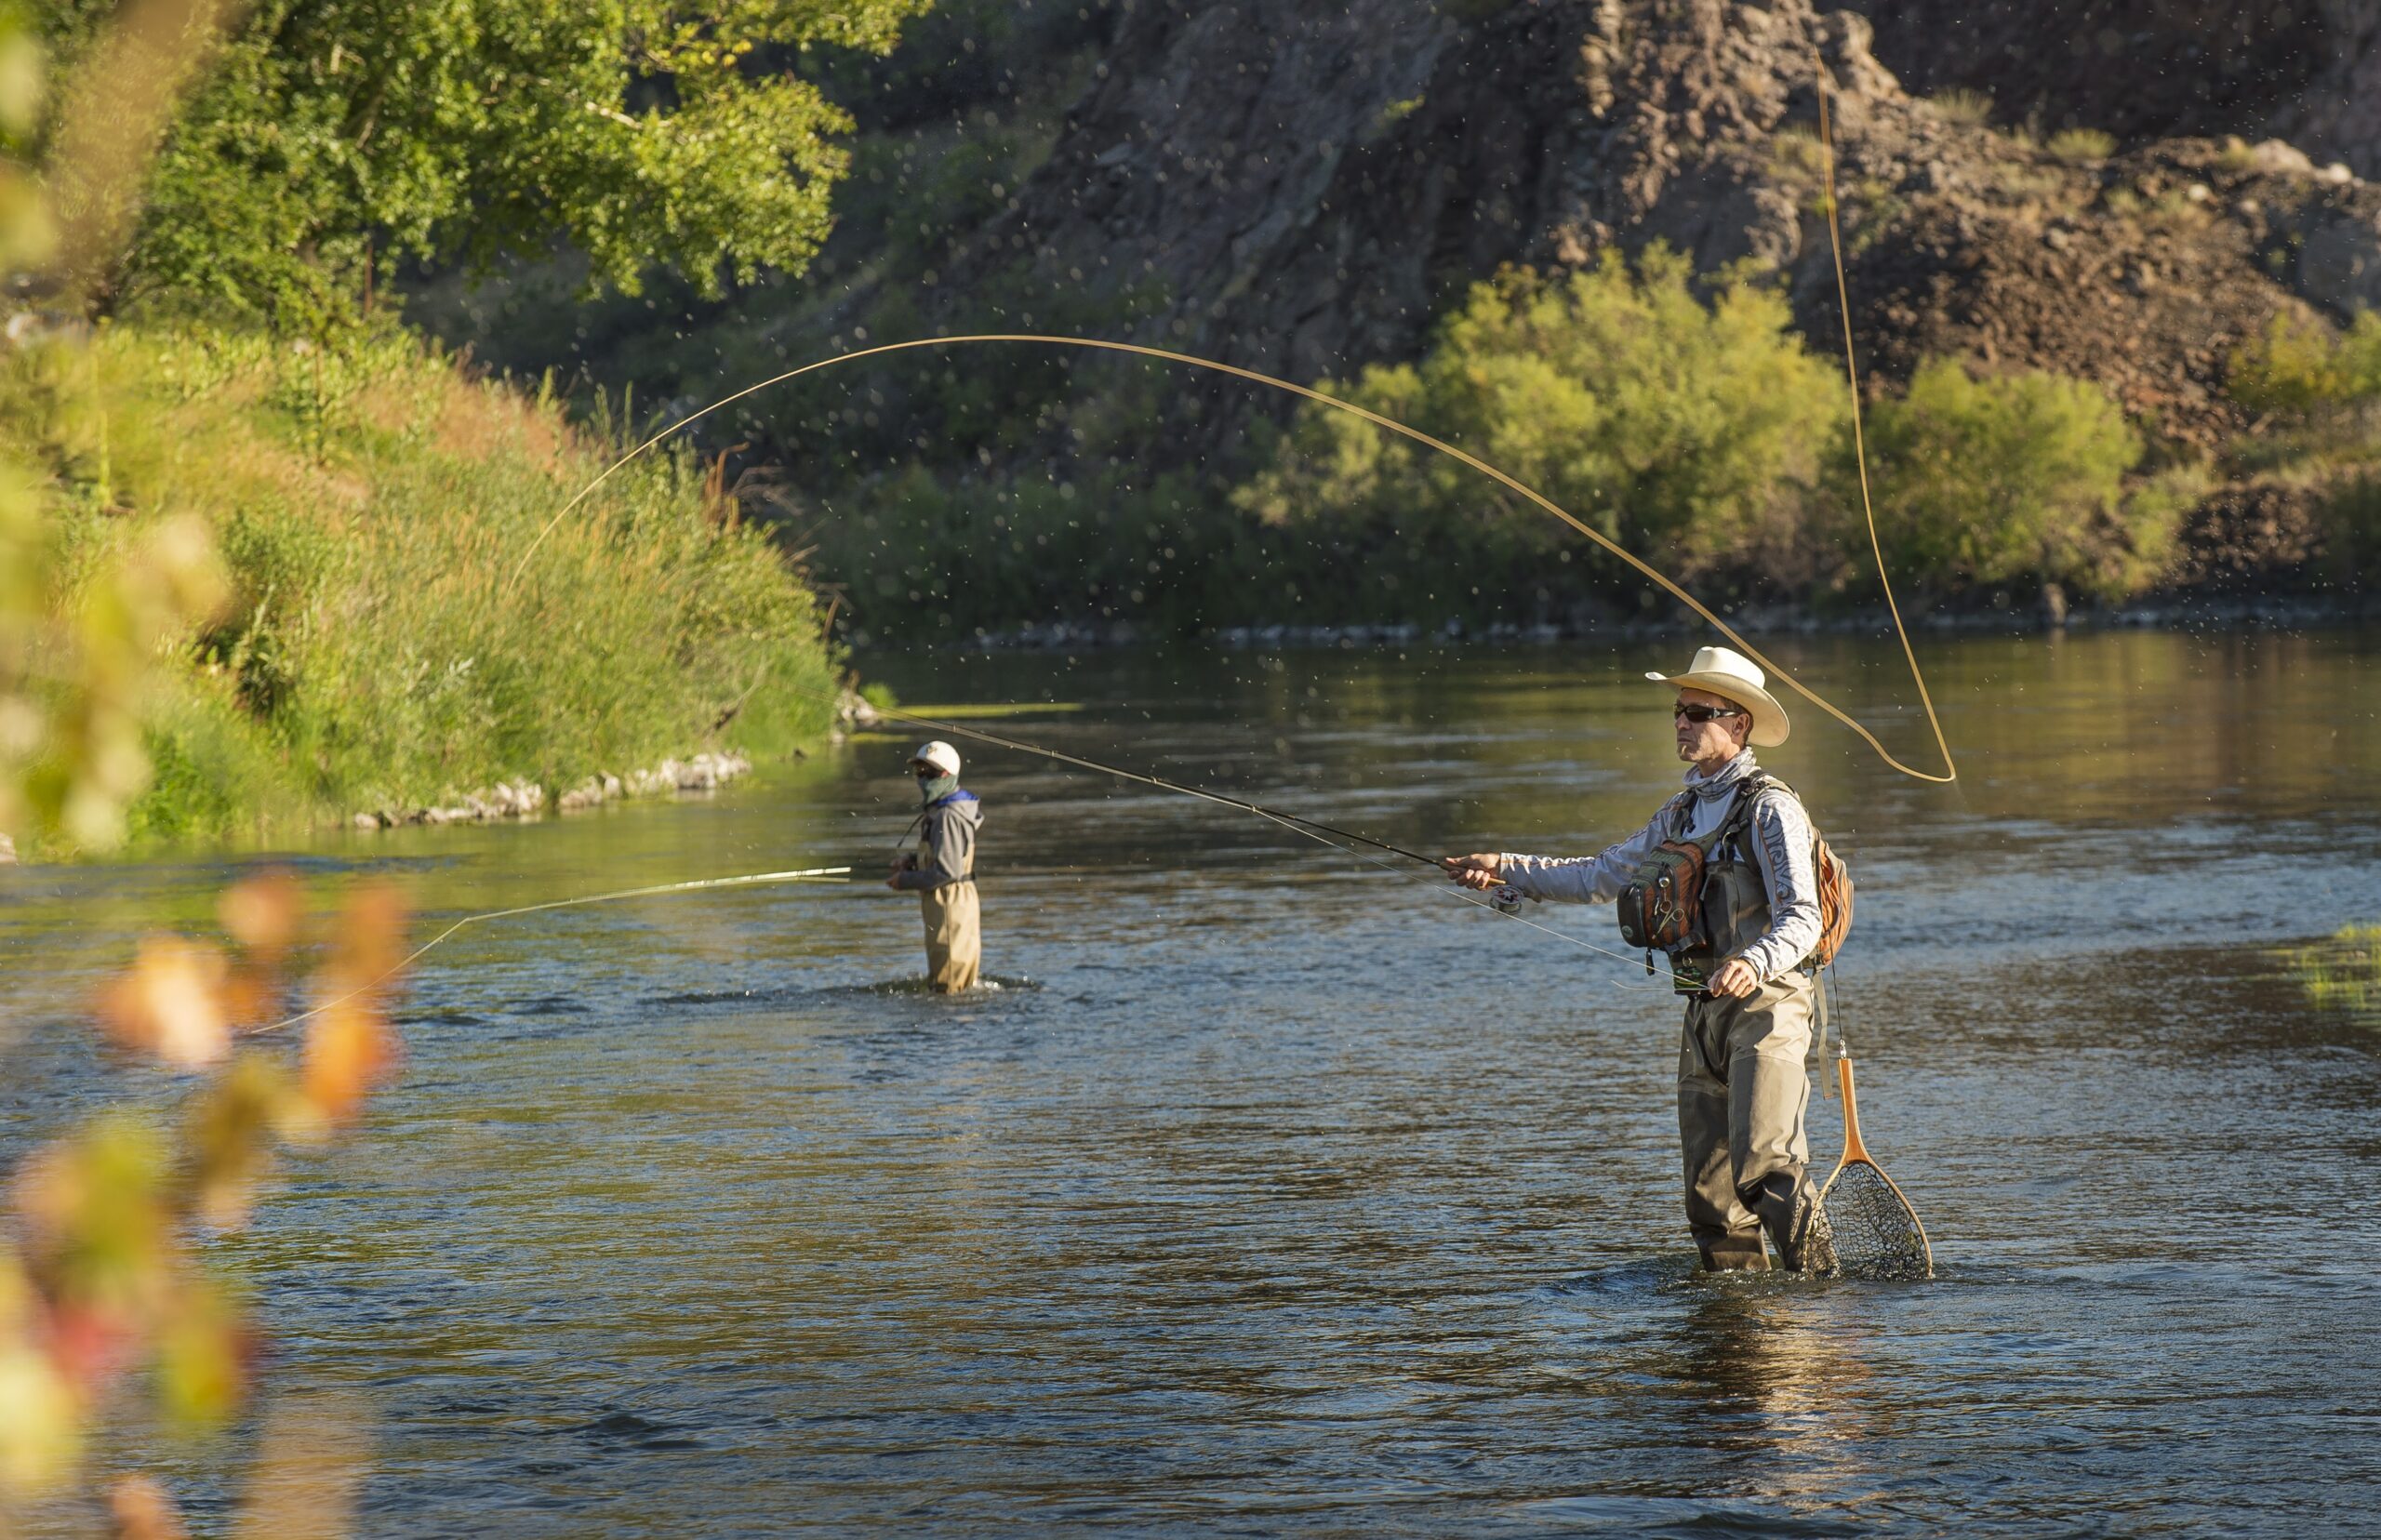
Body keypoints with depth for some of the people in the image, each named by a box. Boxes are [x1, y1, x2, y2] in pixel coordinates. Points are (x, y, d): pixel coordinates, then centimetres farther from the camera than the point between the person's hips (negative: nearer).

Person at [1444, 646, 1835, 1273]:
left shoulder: (1770, 808, -9)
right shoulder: (1683, 814, 16)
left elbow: (1802, 919, -17)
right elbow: (1602, 876, 23)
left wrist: (1754, 963, -37)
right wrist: (1505, 870, 16)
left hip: (1766, 1003, -8)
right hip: (1705, 1010, 8)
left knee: (1764, 1168, -21)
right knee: (1711, 1191, 6)